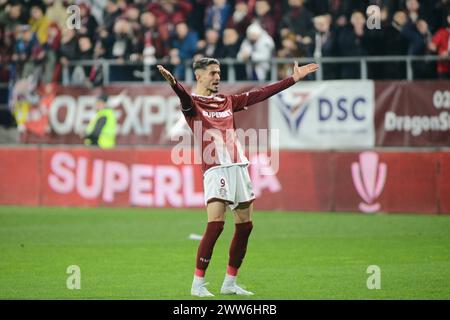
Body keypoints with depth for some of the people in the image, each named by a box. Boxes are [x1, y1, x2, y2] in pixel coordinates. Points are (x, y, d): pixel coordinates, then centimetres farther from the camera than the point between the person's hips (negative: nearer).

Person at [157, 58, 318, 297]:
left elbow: (259, 94, 25)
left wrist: (293, 79, 27)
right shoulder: (193, 103, -1)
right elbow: (184, 97, -25)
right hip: (215, 169, -7)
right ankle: (198, 284, -11)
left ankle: (229, 283, 18)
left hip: (238, 167, 7)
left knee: (245, 225, 7)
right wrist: (173, 83, -48)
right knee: (215, 225, -18)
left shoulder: (227, 101, 19)